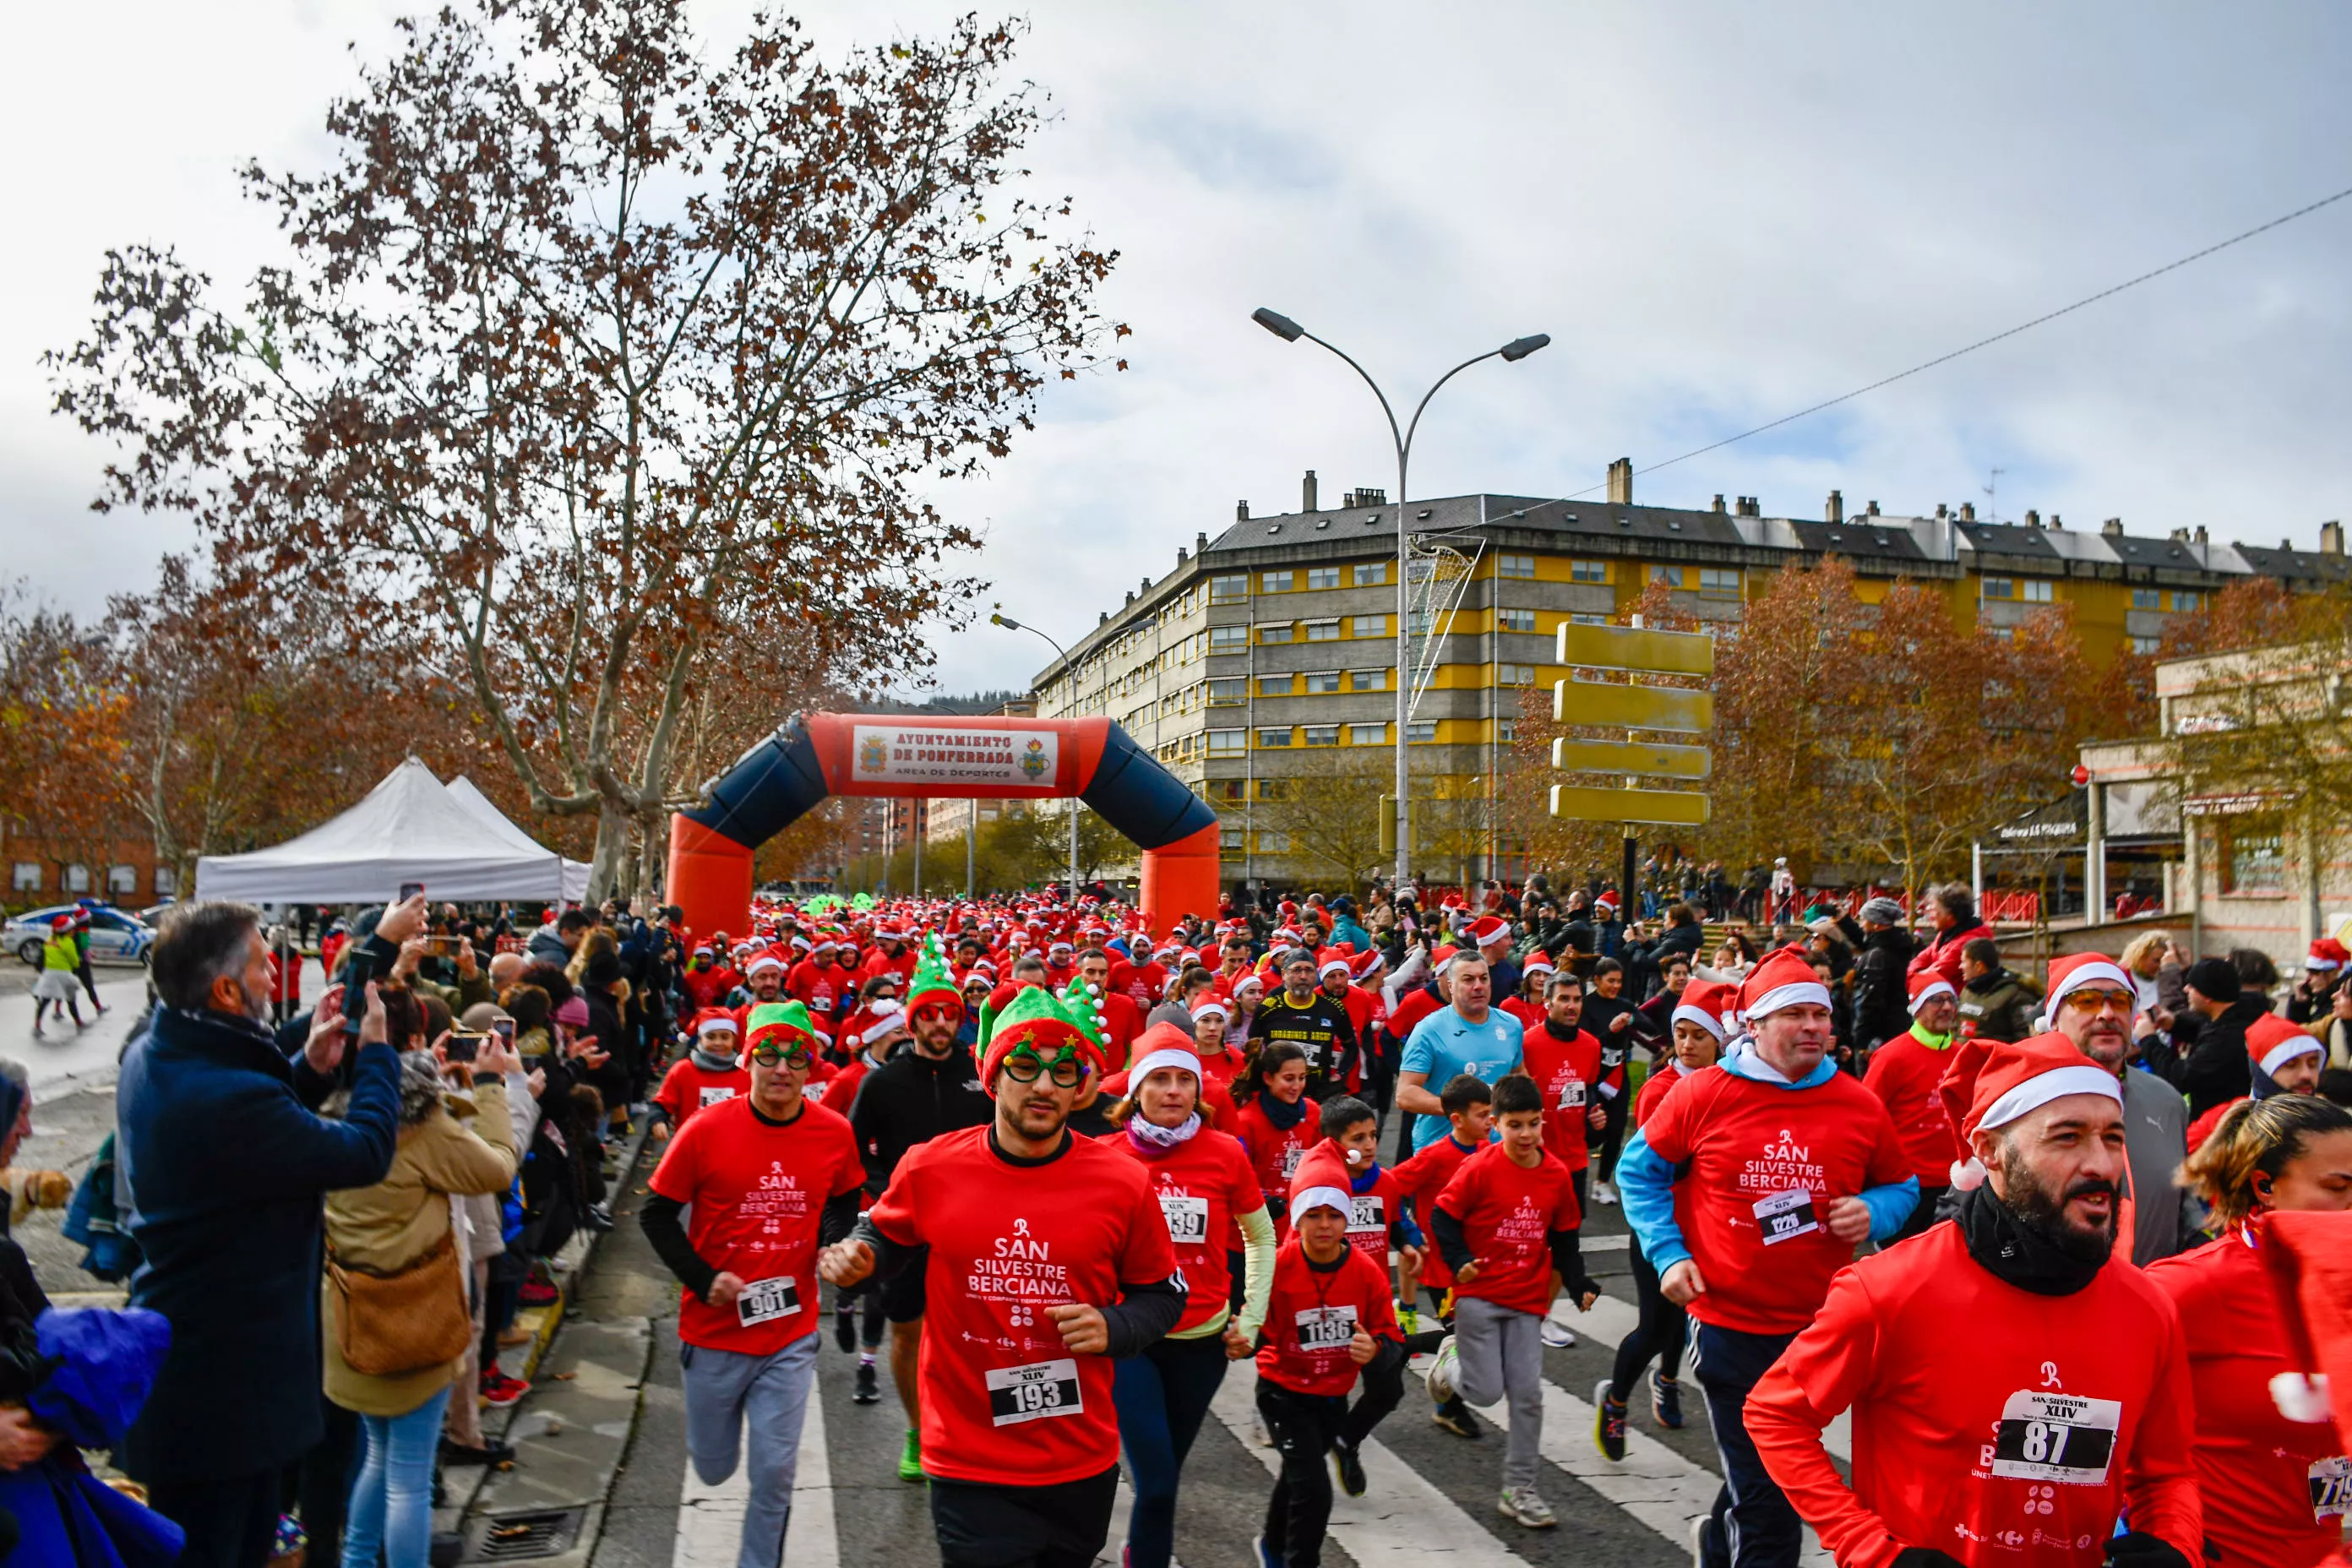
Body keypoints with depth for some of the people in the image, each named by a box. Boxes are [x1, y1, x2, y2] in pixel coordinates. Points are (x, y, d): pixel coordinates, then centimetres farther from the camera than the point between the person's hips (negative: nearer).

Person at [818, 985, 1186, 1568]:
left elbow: (1163, 1295, 3)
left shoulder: (1124, 1183, -10)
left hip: (1081, 1464, 2)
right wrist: (857, 1255, -9)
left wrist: (1113, 1328, -16)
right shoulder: (930, 1169, -9)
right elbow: (886, 1237, 13)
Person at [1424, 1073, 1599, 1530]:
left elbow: (1564, 1238, 10)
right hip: (1479, 1294, -4)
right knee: (1486, 1391, -6)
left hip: (1528, 1300, 4)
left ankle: (1520, 1490, 15)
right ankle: (1452, 1359, 28)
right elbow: (1442, 1216, -7)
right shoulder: (1480, 1168, -13)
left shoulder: (1557, 1175, 0)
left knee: (1527, 1395, 2)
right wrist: (1459, 1262, -19)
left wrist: (1579, 1286, 1)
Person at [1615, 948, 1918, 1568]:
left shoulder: (1860, 1105, -3)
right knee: (1765, 1498, 0)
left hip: (1821, 1327, 3)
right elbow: (1642, 1170, 4)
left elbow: (1900, 1186, 12)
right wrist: (1668, 1253, -7)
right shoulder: (1703, 1093, -9)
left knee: (1762, 1484, 22)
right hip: (1728, 1323, -3)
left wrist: (1874, 1212, -10)